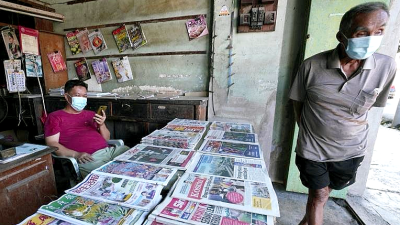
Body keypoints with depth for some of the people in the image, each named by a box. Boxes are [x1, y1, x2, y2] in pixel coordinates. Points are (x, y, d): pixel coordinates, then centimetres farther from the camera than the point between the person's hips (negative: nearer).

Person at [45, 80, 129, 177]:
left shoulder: (90, 114, 23)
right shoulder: (55, 117, 12)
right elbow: (52, 144, 0)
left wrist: (102, 125, 0)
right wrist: (76, 155, -16)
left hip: (109, 150, 6)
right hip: (88, 158, -5)